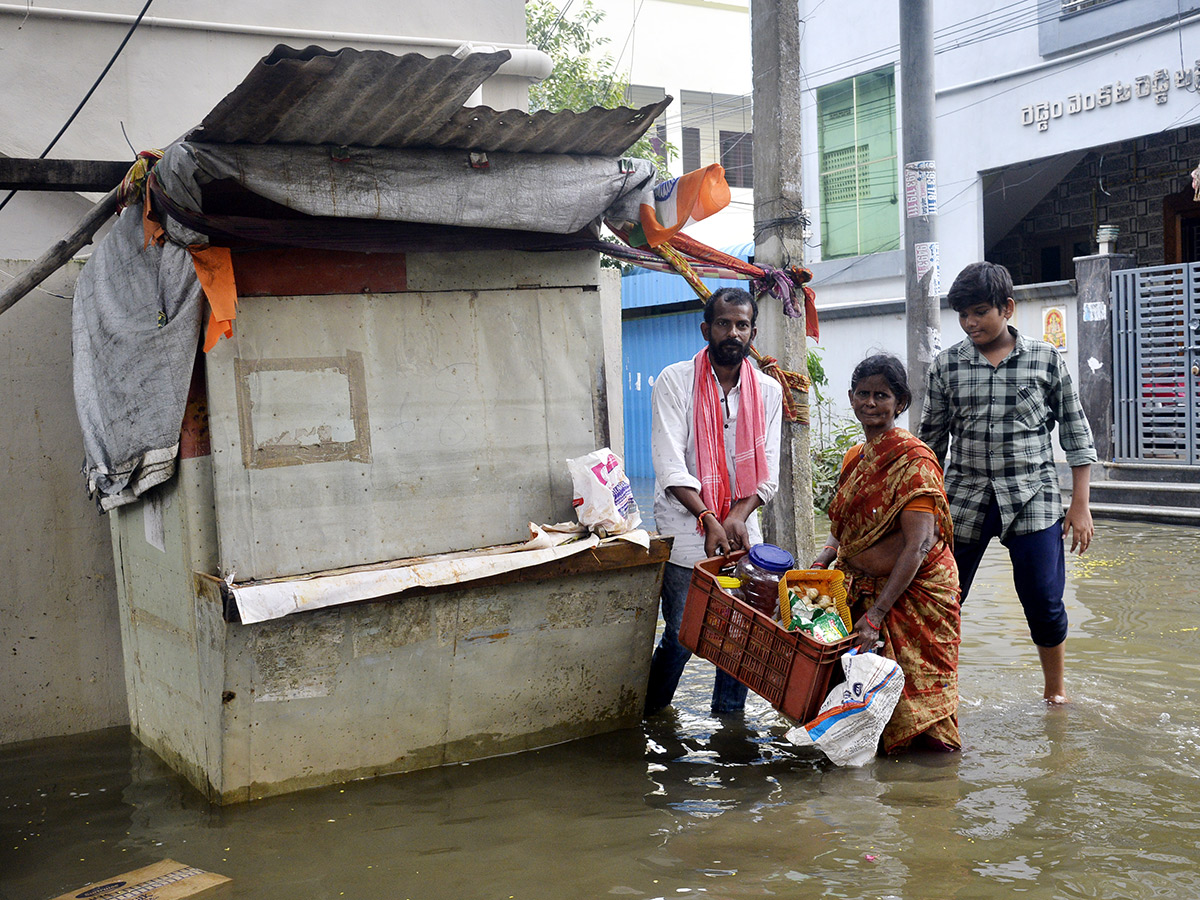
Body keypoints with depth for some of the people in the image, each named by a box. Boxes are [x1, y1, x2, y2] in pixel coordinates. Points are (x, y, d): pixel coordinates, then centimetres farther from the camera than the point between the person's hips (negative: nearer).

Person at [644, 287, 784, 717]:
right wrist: (709, 518, -22)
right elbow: (671, 467, -11)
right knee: (681, 637, -2)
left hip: (742, 534, 4)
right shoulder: (675, 381, -4)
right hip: (686, 533, -3)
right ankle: (648, 725, 19)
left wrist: (738, 516, -13)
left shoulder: (767, 391, 7)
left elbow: (767, 472, 5)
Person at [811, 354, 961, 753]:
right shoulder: (854, 457, 9)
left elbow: (917, 546, -22)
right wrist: (819, 563, -2)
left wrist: (875, 615, -26)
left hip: (913, 591, -7)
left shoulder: (913, 459, -16)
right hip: (862, 587, 7)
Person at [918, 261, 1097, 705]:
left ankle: (1055, 690, 25)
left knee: (1044, 602, 1)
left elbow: (1075, 433, 5)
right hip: (964, 497, 1)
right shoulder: (947, 364, 3)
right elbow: (931, 438, 10)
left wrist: (1080, 504, 1)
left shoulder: (1046, 359, 0)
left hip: (1032, 498, -1)